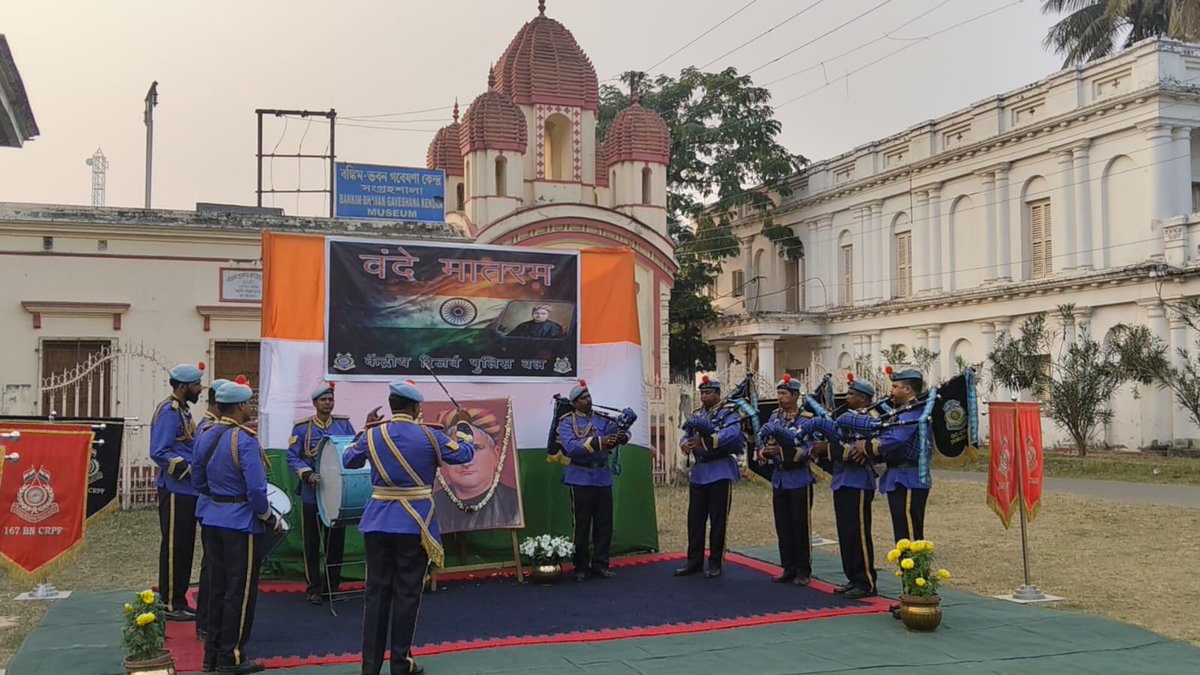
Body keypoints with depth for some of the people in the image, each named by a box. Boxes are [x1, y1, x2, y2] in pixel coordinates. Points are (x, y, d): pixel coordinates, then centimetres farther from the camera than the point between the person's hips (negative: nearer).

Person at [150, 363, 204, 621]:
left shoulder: (182, 411, 15)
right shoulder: (169, 411, -15)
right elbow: (158, 453, -22)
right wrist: (189, 469, -21)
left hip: (186, 491, 10)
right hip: (175, 492, -10)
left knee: (184, 548, 13)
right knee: (174, 548, -3)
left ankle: (178, 602, 21)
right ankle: (170, 605, 4)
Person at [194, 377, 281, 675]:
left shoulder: (207, 437, 6)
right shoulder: (245, 440, -19)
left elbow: (200, 481, 15)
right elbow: (256, 489, -22)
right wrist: (271, 520, -9)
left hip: (214, 519, 8)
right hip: (241, 524, -8)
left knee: (218, 586, 16)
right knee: (240, 592, 2)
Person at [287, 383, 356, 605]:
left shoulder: (344, 424, 5)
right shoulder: (301, 428, -2)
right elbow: (292, 458, -6)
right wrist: (308, 475, -21)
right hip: (312, 494, -2)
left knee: (336, 542, 9)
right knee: (312, 543, 5)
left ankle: (332, 586, 22)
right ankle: (314, 588, 16)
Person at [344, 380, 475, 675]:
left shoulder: (373, 434, 1)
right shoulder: (428, 436, -7)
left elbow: (349, 461, 18)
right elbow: (464, 454, 5)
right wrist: (463, 432, 25)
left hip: (378, 523, 3)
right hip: (414, 525, -3)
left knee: (376, 593, 8)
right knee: (407, 594, 5)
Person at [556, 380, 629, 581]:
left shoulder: (602, 419, 10)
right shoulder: (567, 422, -3)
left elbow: (617, 430, -4)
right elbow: (571, 447, -19)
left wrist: (622, 436, -30)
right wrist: (599, 442, -29)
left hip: (603, 476, 4)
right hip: (581, 478, -4)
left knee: (604, 523, 6)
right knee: (582, 524, 1)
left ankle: (600, 564, 15)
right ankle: (581, 567, 10)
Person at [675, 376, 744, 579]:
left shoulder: (728, 414, -4)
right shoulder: (696, 415, 16)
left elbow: (731, 433, -23)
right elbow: (687, 436, 6)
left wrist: (704, 440, -35)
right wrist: (685, 444, -19)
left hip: (720, 471, -5)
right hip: (699, 472, 5)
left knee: (718, 520, 0)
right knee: (695, 518, 6)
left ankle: (715, 563, 8)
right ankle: (694, 561, 15)